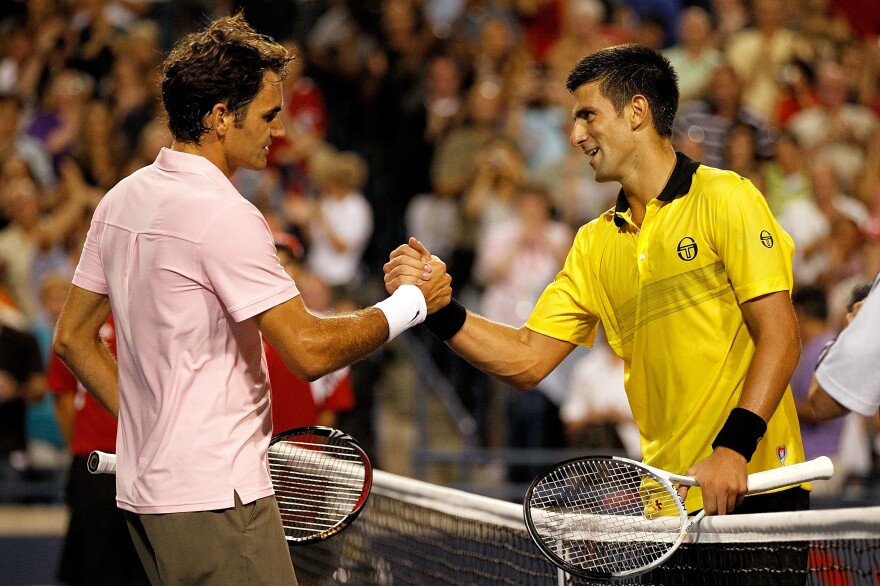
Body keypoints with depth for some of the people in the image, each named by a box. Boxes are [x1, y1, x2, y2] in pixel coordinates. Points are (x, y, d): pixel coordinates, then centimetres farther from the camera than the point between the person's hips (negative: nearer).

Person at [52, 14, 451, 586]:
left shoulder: (121, 201, 10)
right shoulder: (223, 216, -17)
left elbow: (73, 338, 17)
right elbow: (310, 351, -20)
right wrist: (412, 302, -8)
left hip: (144, 489, 9)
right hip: (215, 496, -9)